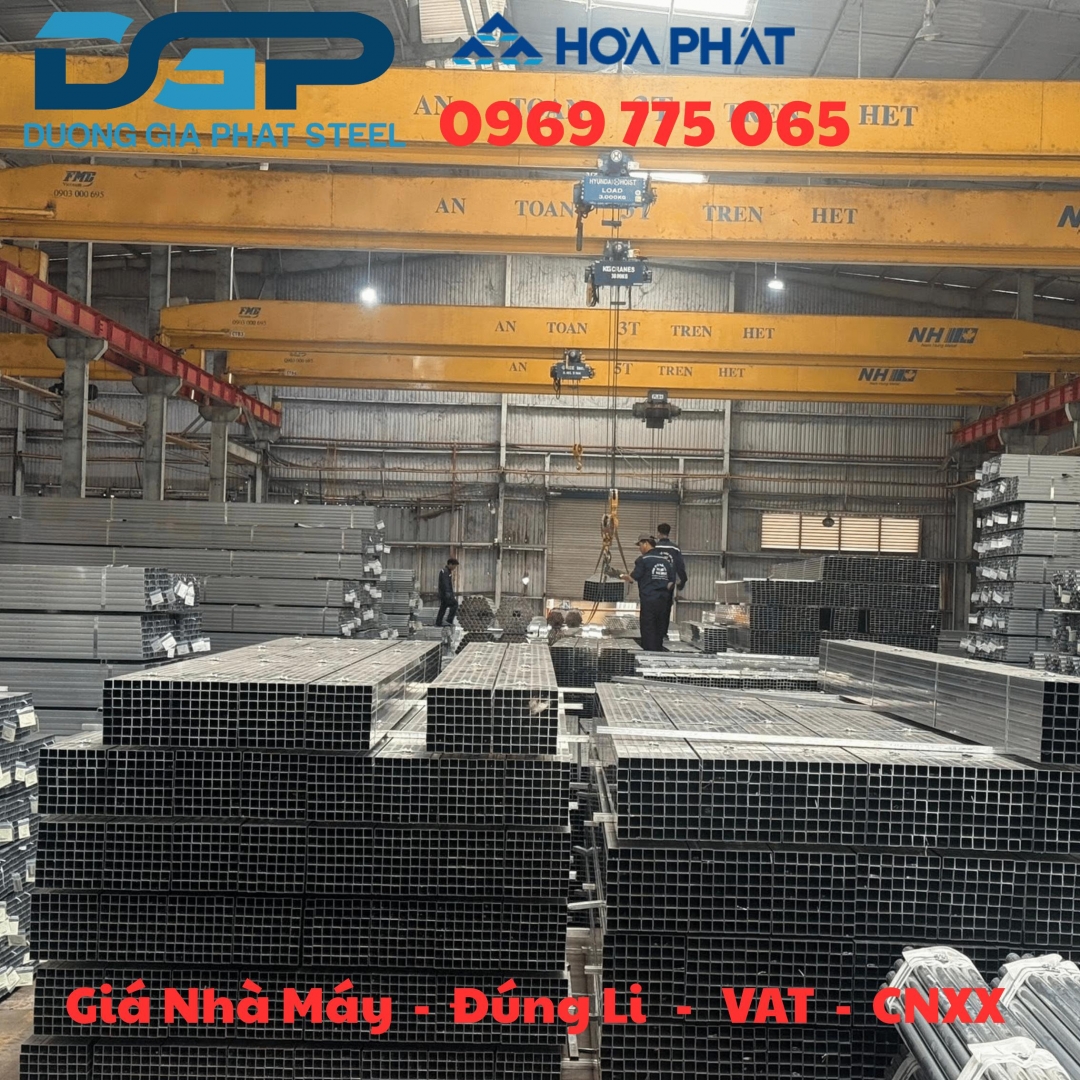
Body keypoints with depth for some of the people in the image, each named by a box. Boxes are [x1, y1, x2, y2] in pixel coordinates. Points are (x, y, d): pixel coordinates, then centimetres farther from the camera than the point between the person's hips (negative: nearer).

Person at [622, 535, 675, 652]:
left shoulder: (643, 559, -7)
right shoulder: (667, 559, 8)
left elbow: (633, 578, -8)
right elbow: (671, 581, 9)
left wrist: (625, 576, 12)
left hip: (648, 600, -5)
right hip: (664, 601, 5)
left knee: (648, 630, 0)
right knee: (659, 630, 14)